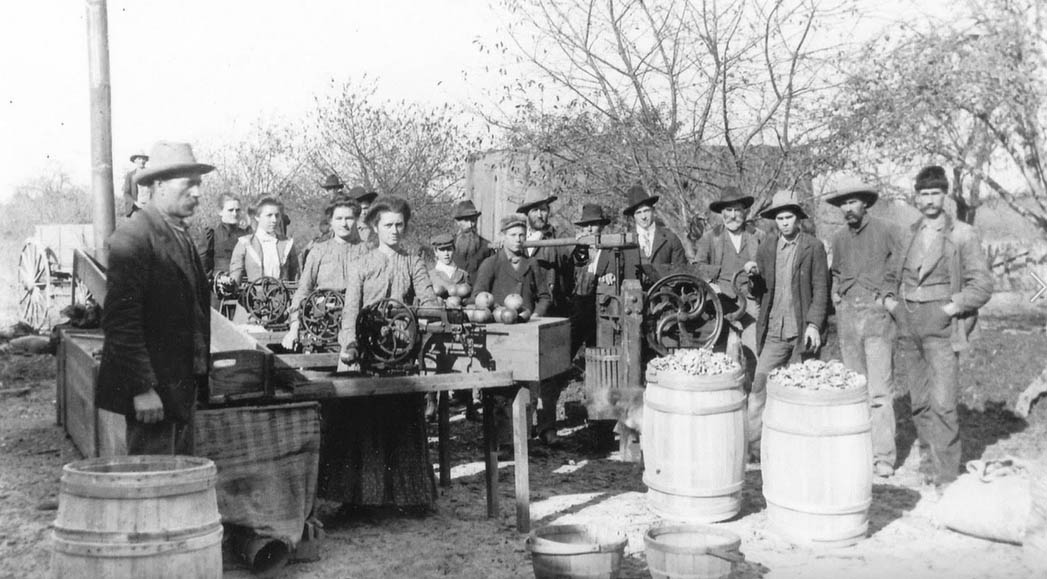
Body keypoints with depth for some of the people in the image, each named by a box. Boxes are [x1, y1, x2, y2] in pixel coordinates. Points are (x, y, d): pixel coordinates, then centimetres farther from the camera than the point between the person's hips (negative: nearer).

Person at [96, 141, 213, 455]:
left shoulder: (180, 235, 15)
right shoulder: (133, 236, -14)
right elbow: (120, 319, -19)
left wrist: (197, 375, 15)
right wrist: (142, 389, -21)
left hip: (181, 386, 9)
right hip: (152, 389, -9)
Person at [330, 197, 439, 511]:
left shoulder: (413, 262, 11)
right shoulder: (362, 266, 6)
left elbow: (428, 299, 0)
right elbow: (350, 309, -3)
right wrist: (350, 345, -18)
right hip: (367, 350, -1)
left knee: (403, 420, 2)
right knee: (363, 420, -3)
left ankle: (405, 489, 9)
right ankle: (362, 490, 5)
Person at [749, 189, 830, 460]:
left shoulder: (813, 247, -1)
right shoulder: (767, 247, 9)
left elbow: (821, 289, -2)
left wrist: (814, 324, -11)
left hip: (802, 332, -2)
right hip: (774, 331, 2)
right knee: (758, 389, -4)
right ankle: (753, 447, 1)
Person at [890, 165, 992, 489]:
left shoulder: (963, 235, -3)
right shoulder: (909, 235, 12)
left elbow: (982, 285, -4)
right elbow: (896, 274, 26)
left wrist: (953, 307, -13)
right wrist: (890, 299, 9)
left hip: (942, 325, -5)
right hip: (914, 327, 5)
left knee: (941, 402, -11)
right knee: (919, 401, 11)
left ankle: (946, 478, -5)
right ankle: (928, 464, 24)